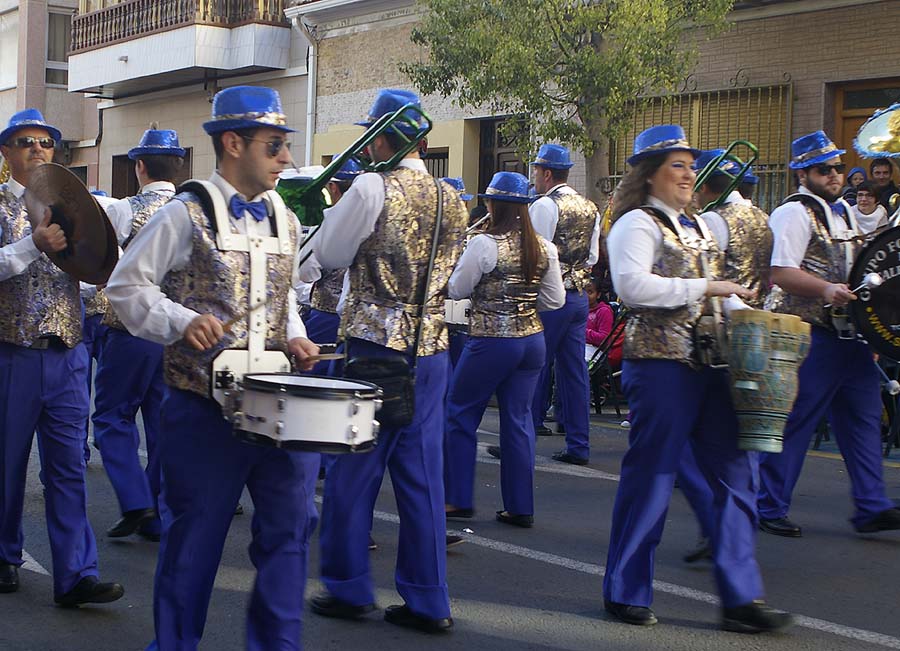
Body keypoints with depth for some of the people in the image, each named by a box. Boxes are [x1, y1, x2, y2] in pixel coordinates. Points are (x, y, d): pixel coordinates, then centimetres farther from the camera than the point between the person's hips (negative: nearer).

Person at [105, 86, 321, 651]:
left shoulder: (285, 220, 12)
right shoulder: (187, 214, -7)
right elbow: (126, 285, -5)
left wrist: (295, 337, 5)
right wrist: (182, 322, -19)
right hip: (205, 407, -5)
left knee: (291, 524, 7)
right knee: (196, 534, 6)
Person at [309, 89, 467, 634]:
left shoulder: (372, 189, -11)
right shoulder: (453, 200, 7)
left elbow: (329, 255, -2)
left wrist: (338, 209, 13)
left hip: (375, 345, -5)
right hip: (432, 349, 6)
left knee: (354, 469, 7)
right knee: (423, 472, 9)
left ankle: (349, 588, 16)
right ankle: (428, 600, 13)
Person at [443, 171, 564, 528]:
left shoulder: (485, 244, -14)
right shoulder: (544, 248, 2)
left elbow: (456, 290, -6)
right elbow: (555, 300, 7)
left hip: (491, 341, -6)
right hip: (532, 341, 6)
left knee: (461, 414, 9)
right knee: (518, 419, 10)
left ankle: (459, 498, 12)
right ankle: (520, 507, 13)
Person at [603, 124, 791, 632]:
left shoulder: (699, 226, 20)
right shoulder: (637, 223, -5)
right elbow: (632, 285, -22)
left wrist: (736, 301, 8)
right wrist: (704, 288, -20)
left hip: (709, 362, 8)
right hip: (659, 362, -8)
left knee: (735, 475, 4)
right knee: (651, 475, -1)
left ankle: (742, 598, 9)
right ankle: (627, 592, 13)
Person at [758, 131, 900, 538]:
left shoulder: (845, 211, 19)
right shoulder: (794, 213, -10)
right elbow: (781, 273, -21)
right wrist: (825, 289, -32)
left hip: (847, 332, 9)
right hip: (808, 333, -9)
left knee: (863, 416, 8)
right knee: (794, 423, -3)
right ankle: (770, 509, 8)